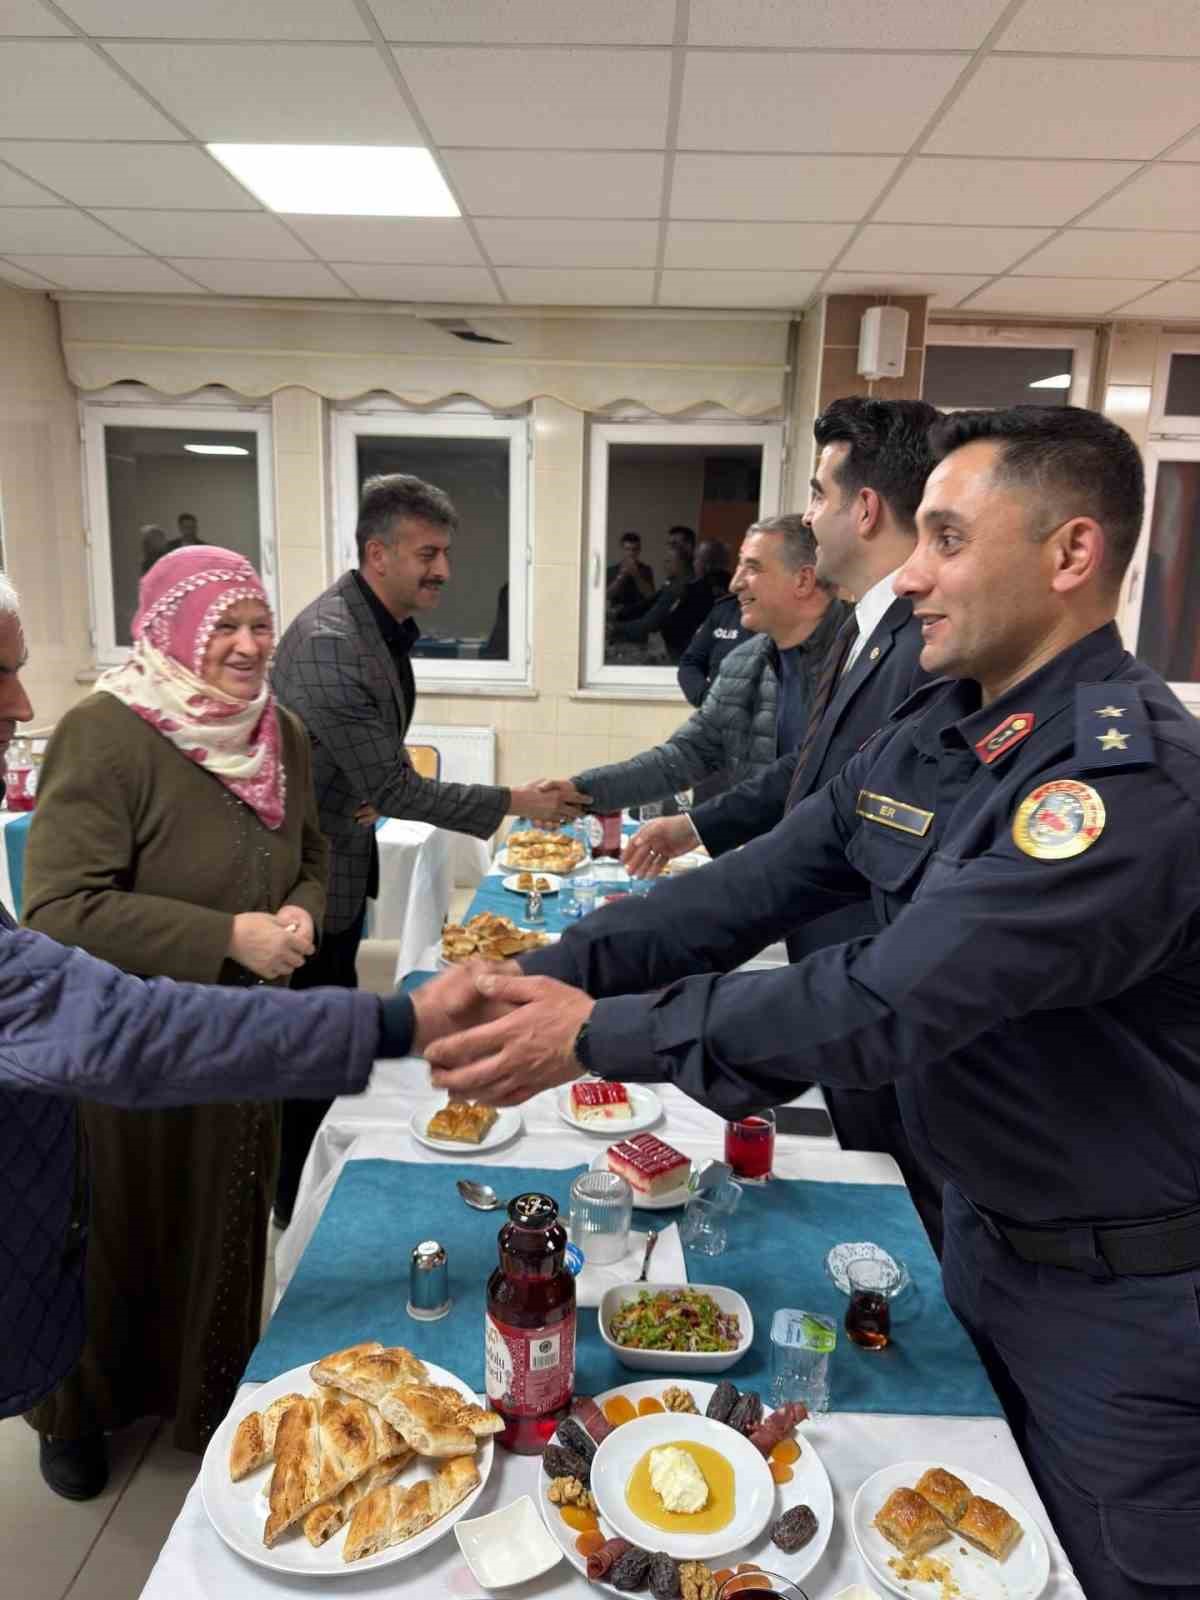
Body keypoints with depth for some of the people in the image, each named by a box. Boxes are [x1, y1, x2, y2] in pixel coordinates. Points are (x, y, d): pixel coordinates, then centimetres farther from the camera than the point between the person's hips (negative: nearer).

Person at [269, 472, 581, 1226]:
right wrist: (513, 803, -21)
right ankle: (301, 1213, 26)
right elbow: (393, 789, -26)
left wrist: (371, 792, 0)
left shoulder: (388, 627, 3)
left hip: (340, 863, 9)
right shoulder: (331, 643, -28)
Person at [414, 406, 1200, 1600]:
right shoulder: (930, 737, -3)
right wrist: (543, 975, -17)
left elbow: (888, 1000, -36)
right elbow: (752, 891, -6)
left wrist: (604, 1033, -30)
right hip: (980, 1227, 7)